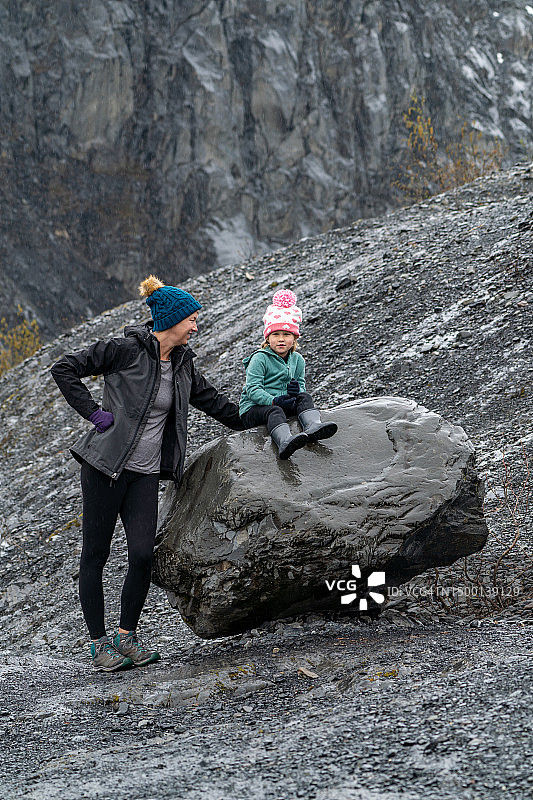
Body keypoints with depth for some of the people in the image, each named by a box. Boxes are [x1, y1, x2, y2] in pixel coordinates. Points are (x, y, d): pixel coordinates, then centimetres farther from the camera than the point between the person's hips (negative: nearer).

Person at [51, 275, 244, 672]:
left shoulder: (182, 362, 9)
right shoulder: (126, 350, -11)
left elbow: (209, 398, 24)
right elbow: (64, 369, -10)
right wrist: (94, 413, -12)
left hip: (146, 472, 5)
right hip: (105, 465, -5)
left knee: (143, 556, -6)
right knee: (95, 554, 0)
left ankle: (127, 636, 12)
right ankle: (99, 643, 9)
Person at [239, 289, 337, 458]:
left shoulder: (297, 360, 11)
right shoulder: (260, 359, -9)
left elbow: (301, 383, 13)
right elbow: (253, 389, -17)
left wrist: (298, 390, -14)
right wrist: (273, 400, -33)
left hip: (282, 404, 6)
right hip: (253, 408, -6)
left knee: (304, 397, -16)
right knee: (274, 411, -36)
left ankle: (313, 427, -47)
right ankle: (285, 442, -70)